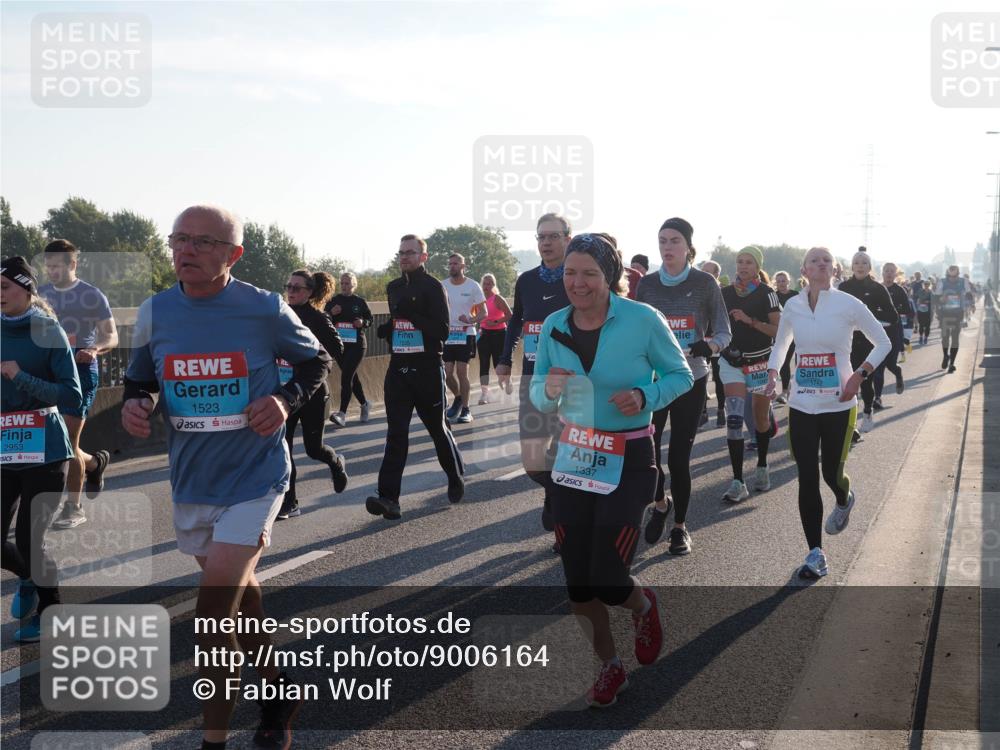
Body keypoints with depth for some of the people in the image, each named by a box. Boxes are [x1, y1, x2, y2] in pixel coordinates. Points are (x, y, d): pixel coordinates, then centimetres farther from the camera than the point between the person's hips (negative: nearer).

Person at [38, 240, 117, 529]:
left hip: (80, 370, -6)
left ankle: (73, 507, 3)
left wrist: (94, 350, -24)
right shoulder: (41, 295, 12)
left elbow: (111, 336, -3)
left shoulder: (92, 295, -4)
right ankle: (95, 463, 37)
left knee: (67, 442, -8)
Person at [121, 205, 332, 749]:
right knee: (239, 592, 21)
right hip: (191, 480, 5)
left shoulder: (265, 310, -11)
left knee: (214, 612, -11)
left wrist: (286, 398, -15)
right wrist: (134, 405, -12)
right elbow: (140, 381, 11)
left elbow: (316, 361, 4)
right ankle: (275, 691, 44)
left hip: (253, 477, -5)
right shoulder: (154, 313, -2)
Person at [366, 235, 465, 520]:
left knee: (437, 427, 10)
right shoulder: (393, 288, 12)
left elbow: (442, 330, -14)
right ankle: (389, 497, -13)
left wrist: (412, 315, -25)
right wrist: (388, 330, 4)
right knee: (396, 432, -5)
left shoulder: (433, 287, -8)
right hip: (398, 368, 5)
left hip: (427, 369, -5)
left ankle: (456, 478, 34)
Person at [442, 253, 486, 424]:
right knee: (447, 374, -1)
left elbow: (483, 313, -2)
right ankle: (458, 397, 27)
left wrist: (470, 320, -21)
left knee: (462, 372, -6)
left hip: (465, 335, -3)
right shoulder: (442, 286, 5)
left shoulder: (473, 286, -3)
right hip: (447, 335, 3)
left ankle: (465, 409, 5)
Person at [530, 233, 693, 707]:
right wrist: (548, 390, -17)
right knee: (577, 582, 7)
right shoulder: (553, 326, -1)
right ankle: (609, 667, 31)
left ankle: (643, 606, 29)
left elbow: (680, 375, -2)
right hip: (573, 458, 4)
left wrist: (645, 396, -21)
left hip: (628, 463, -4)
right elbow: (538, 396, 7)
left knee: (608, 580, -9)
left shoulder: (643, 320, -13)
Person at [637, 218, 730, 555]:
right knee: (644, 450, -8)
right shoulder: (647, 284, 4)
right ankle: (660, 503, 24)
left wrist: (708, 345, -25)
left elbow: (724, 333, -4)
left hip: (691, 379, -2)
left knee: (679, 455, -1)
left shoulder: (705, 283, -3)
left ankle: (680, 525, 19)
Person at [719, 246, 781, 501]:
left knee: (760, 418, 12)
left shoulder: (766, 294, -6)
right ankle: (737, 482, -14)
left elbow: (778, 329, -13)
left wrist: (750, 320, -22)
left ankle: (762, 467, 36)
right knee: (733, 419, -13)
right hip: (732, 362, 2)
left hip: (760, 363, -2)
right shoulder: (725, 293, 4)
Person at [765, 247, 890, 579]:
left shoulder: (848, 305, -8)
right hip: (801, 405, 2)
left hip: (839, 405, -2)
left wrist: (859, 375, -12)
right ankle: (815, 553, 9)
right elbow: (780, 344, 17)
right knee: (807, 479, 0)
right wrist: (772, 372, -2)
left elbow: (883, 343, 1)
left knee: (832, 474, 4)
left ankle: (844, 501, 43)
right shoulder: (793, 306, 1)